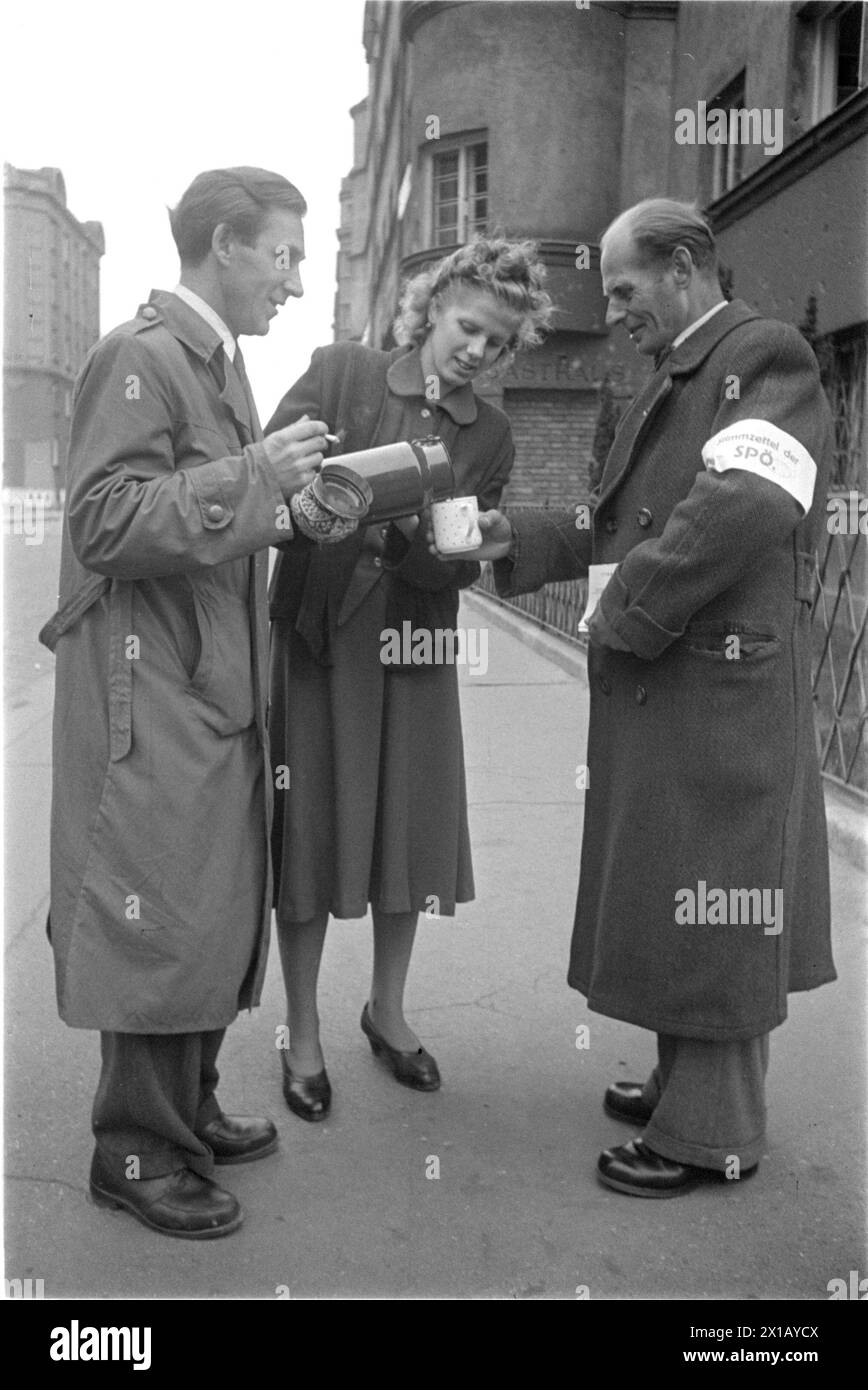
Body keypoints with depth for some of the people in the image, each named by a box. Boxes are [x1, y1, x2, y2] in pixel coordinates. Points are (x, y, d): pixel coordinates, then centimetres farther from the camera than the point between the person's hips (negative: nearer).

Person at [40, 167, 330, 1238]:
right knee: (160, 919, -2)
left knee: (219, 912, 15)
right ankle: (138, 1150, 14)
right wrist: (249, 478, -23)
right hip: (151, 698, -9)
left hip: (214, 690, 10)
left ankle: (186, 1108, 30)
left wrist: (281, 511, 10)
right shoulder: (141, 357, -12)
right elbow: (105, 523, -20)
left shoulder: (218, 361, 17)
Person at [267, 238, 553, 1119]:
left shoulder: (489, 435, 5)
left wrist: (401, 534, -21)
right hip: (314, 640, -2)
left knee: (411, 831, 9)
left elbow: (464, 562, 0)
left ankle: (386, 1008, 32)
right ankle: (302, 1035, 20)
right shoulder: (339, 371, -1)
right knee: (308, 834, 4)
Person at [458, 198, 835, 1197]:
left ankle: (711, 1133, 15)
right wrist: (518, 541, 7)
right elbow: (622, 521, 19)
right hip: (653, 686, 9)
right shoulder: (673, 379, 18)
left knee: (708, 896, 1)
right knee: (670, 891, 17)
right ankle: (684, 1082, 33)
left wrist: (627, 609, -18)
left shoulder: (764, 358, -11)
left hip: (718, 684, -9)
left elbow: (744, 507, -26)